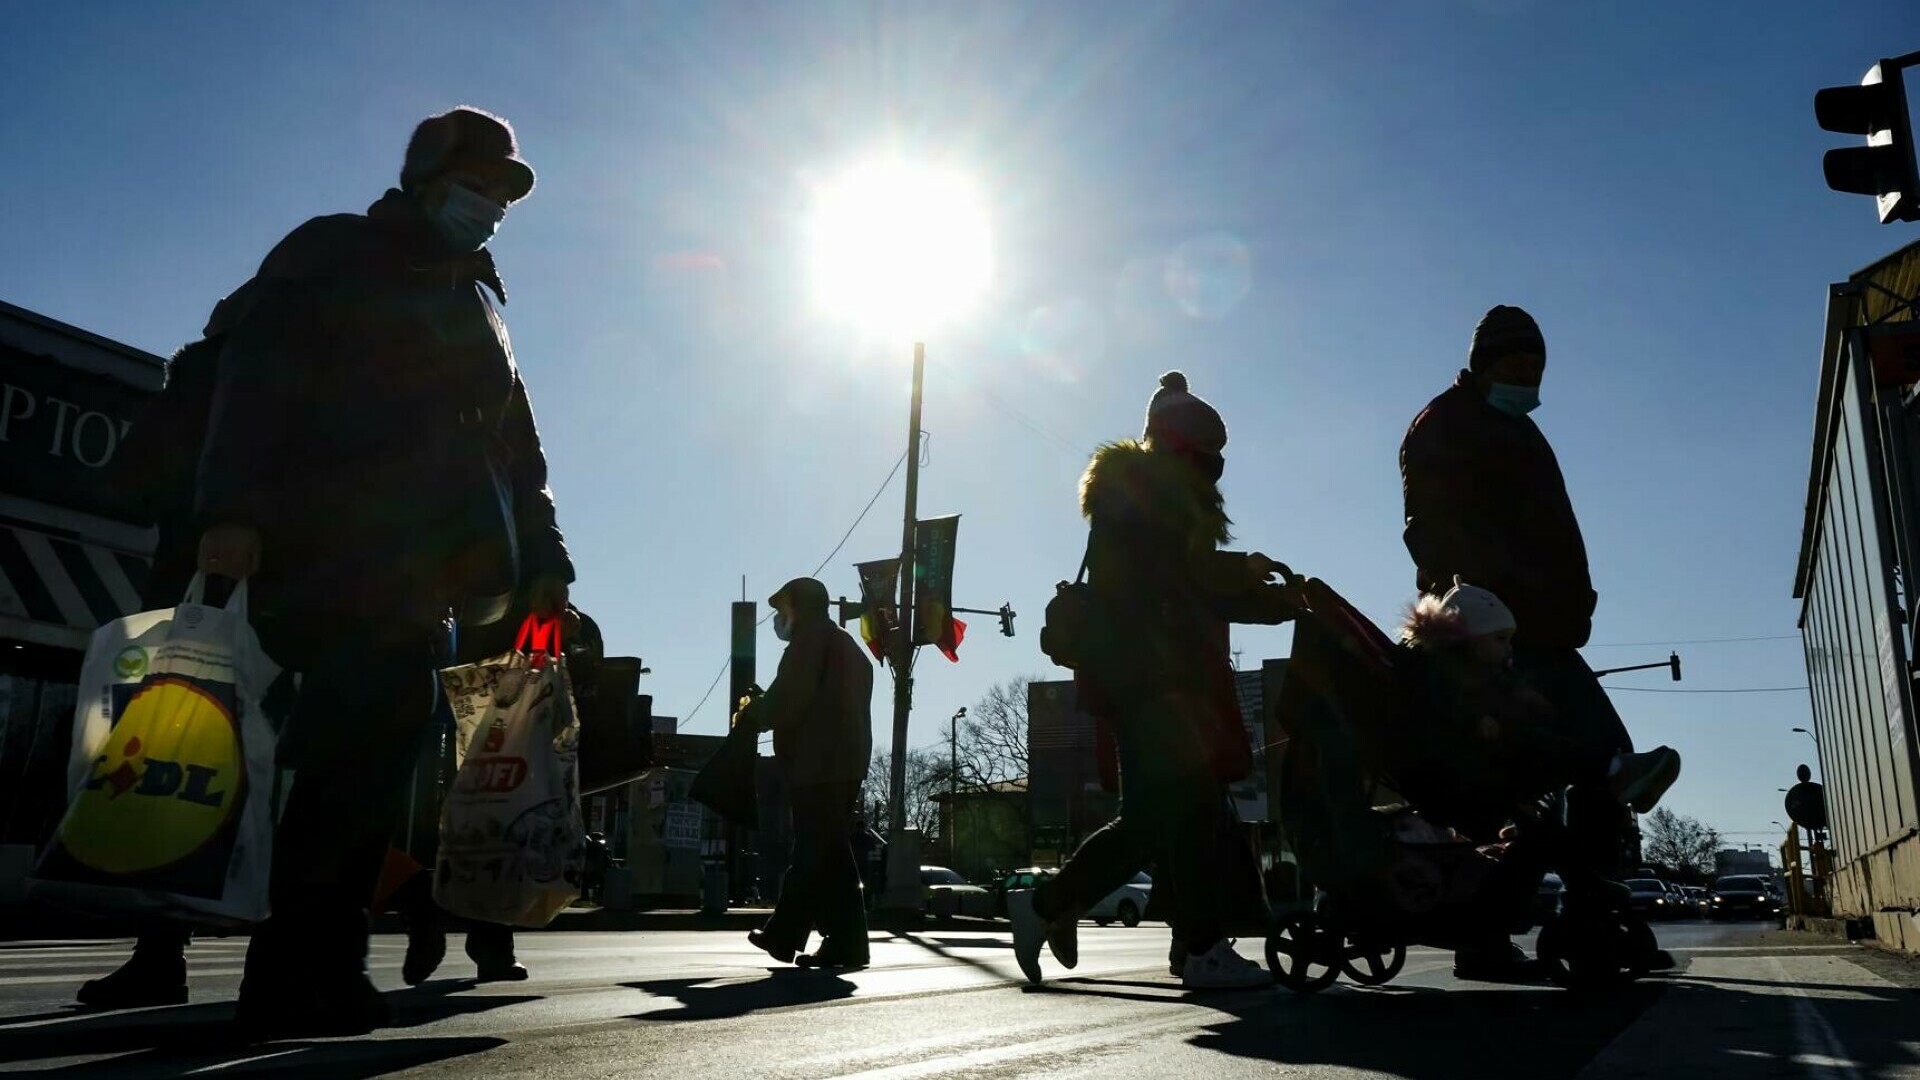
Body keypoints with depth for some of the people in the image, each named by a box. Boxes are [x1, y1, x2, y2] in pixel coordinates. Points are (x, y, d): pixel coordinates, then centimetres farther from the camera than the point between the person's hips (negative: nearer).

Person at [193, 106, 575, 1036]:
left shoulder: (476, 305, 30)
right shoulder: (335, 256, 9)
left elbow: (515, 446, 26)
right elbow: (256, 380, -5)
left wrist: (541, 557, 13)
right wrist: (232, 508, -20)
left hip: (413, 572, 7)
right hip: (326, 553, -7)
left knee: (370, 742, 0)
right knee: (373, 721, -22)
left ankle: (322, 964, 4)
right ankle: (295, 963, -16)